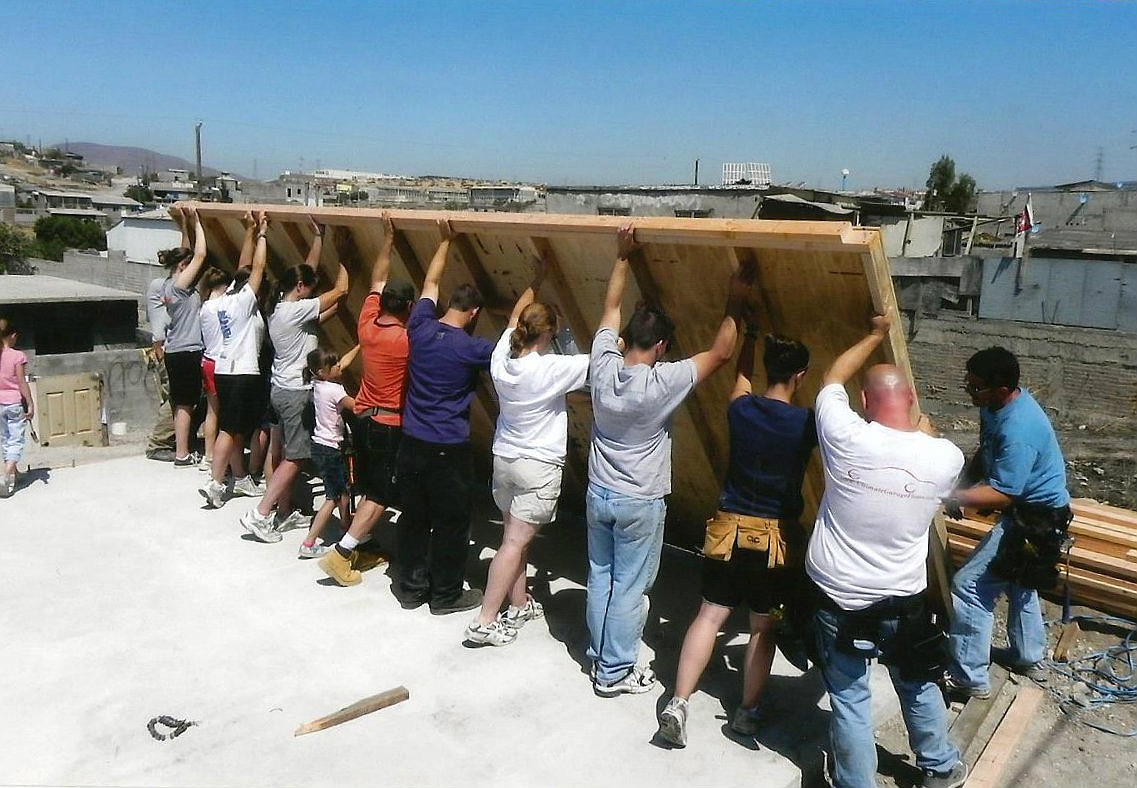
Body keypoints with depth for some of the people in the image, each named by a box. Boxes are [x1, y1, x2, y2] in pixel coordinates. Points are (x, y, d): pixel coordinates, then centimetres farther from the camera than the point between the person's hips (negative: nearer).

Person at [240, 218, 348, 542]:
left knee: (291, 454, 15)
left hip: (284, 389, 10)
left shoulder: (280, 311, 9)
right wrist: (342, 256, -2)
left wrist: (318, 237, 18)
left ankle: (284, 514, 22)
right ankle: (260, 514, -4)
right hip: (297, 393, -10)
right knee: (295, 457, -5)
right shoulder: (296, 310, -18)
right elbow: (340, 290, -16)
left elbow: (307, 269, 17)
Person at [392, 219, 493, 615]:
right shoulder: (471, 348, -16)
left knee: (413, 516, 16)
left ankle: (411, 587, 28)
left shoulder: (420, 329, -3)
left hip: (412, 442, 6)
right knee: (451, 522, 8)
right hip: (449, 449, -5)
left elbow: (431, 282, 13)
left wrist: (445, 239, 22)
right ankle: (446, 595, 20)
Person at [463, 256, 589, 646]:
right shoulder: (552, 369, -21)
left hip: (503, 459, 7)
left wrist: (535, 282, 22)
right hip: (539, 466, -6)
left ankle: (520, 604, 32)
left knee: (515, 536, 18)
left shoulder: (501, 360, -4)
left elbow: (514, 317, 14)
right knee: (515, 543, -2)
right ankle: (485, 622, 1)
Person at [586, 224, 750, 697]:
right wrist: (735, 304, -5)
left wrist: (622, 258, 7)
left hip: (598, 495, 5)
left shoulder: (603, 367, -10)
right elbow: (720, 353, -14)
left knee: (600, 578, 17)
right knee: (629, 589, 7)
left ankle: (600, 659, 31)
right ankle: (616, 673, 19)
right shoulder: (663, 382, -22)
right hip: (640, 504, -5)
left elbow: (610, 311, 4)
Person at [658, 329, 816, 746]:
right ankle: (747, 711, 21)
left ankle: (678, 703, 3)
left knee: (710, 615, 8)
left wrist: (751, 333, 34)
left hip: (729, 529, 2)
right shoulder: (806, 422, -12)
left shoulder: (740, 410, -4)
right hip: (777, 538, -2)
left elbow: (741, 375, 19)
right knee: (764, 626, 12)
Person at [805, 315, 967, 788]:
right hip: (903, 602, 2)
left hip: (836, 598, -2)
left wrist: (875, 336, 16)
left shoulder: (846, 438, -18)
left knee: (849, 700, 13)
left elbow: (832, 378, 2)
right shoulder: (946, 457, -13)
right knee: (919, 687, 26)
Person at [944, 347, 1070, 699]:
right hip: (1027, 506, 11)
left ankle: (969, 678, 2)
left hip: (1035, 517, -11)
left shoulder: (1019, 430, -34)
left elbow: (1002, 494, -32)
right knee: (1018, 580, 27)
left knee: (969, 586, -9)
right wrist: (964, 480, -3)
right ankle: (1029, 660, 47)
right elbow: (987, 452, 11)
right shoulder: (996, 404, -4)